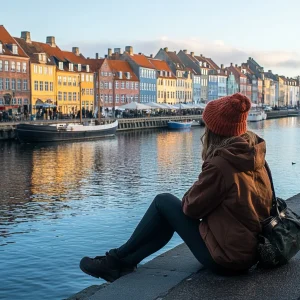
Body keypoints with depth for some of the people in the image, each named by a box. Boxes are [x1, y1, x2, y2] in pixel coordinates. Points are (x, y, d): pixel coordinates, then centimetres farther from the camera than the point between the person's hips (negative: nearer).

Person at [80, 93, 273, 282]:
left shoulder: (220, 164, -22)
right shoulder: (254, 157, 2)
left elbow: (192, 206, -12)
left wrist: (189, 196, 11)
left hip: (226, 259, -8)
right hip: (253, 251, 8)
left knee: (164, 202, 3)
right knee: (171, 213, 18)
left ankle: (118, 260, 15)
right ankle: (124, 264, 20)